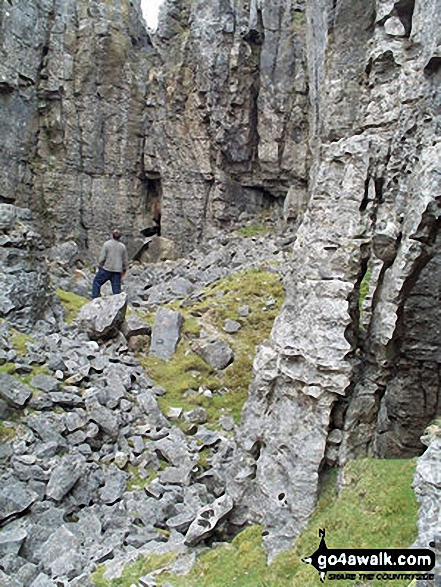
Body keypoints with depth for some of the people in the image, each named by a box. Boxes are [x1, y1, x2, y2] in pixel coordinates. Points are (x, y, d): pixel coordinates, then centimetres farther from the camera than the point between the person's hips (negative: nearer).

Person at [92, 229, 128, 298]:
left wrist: (100, 267, 5)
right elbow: (125, 261, 10)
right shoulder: (123, 246, 6)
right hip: (117, 271, 3)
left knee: (97, 282, 13)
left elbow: (102, 257, -8)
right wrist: (124, 271, 21)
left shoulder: (107, 244, -5)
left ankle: (95, 299, 10)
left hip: (106, 269, -3)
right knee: (116, 289, 6)